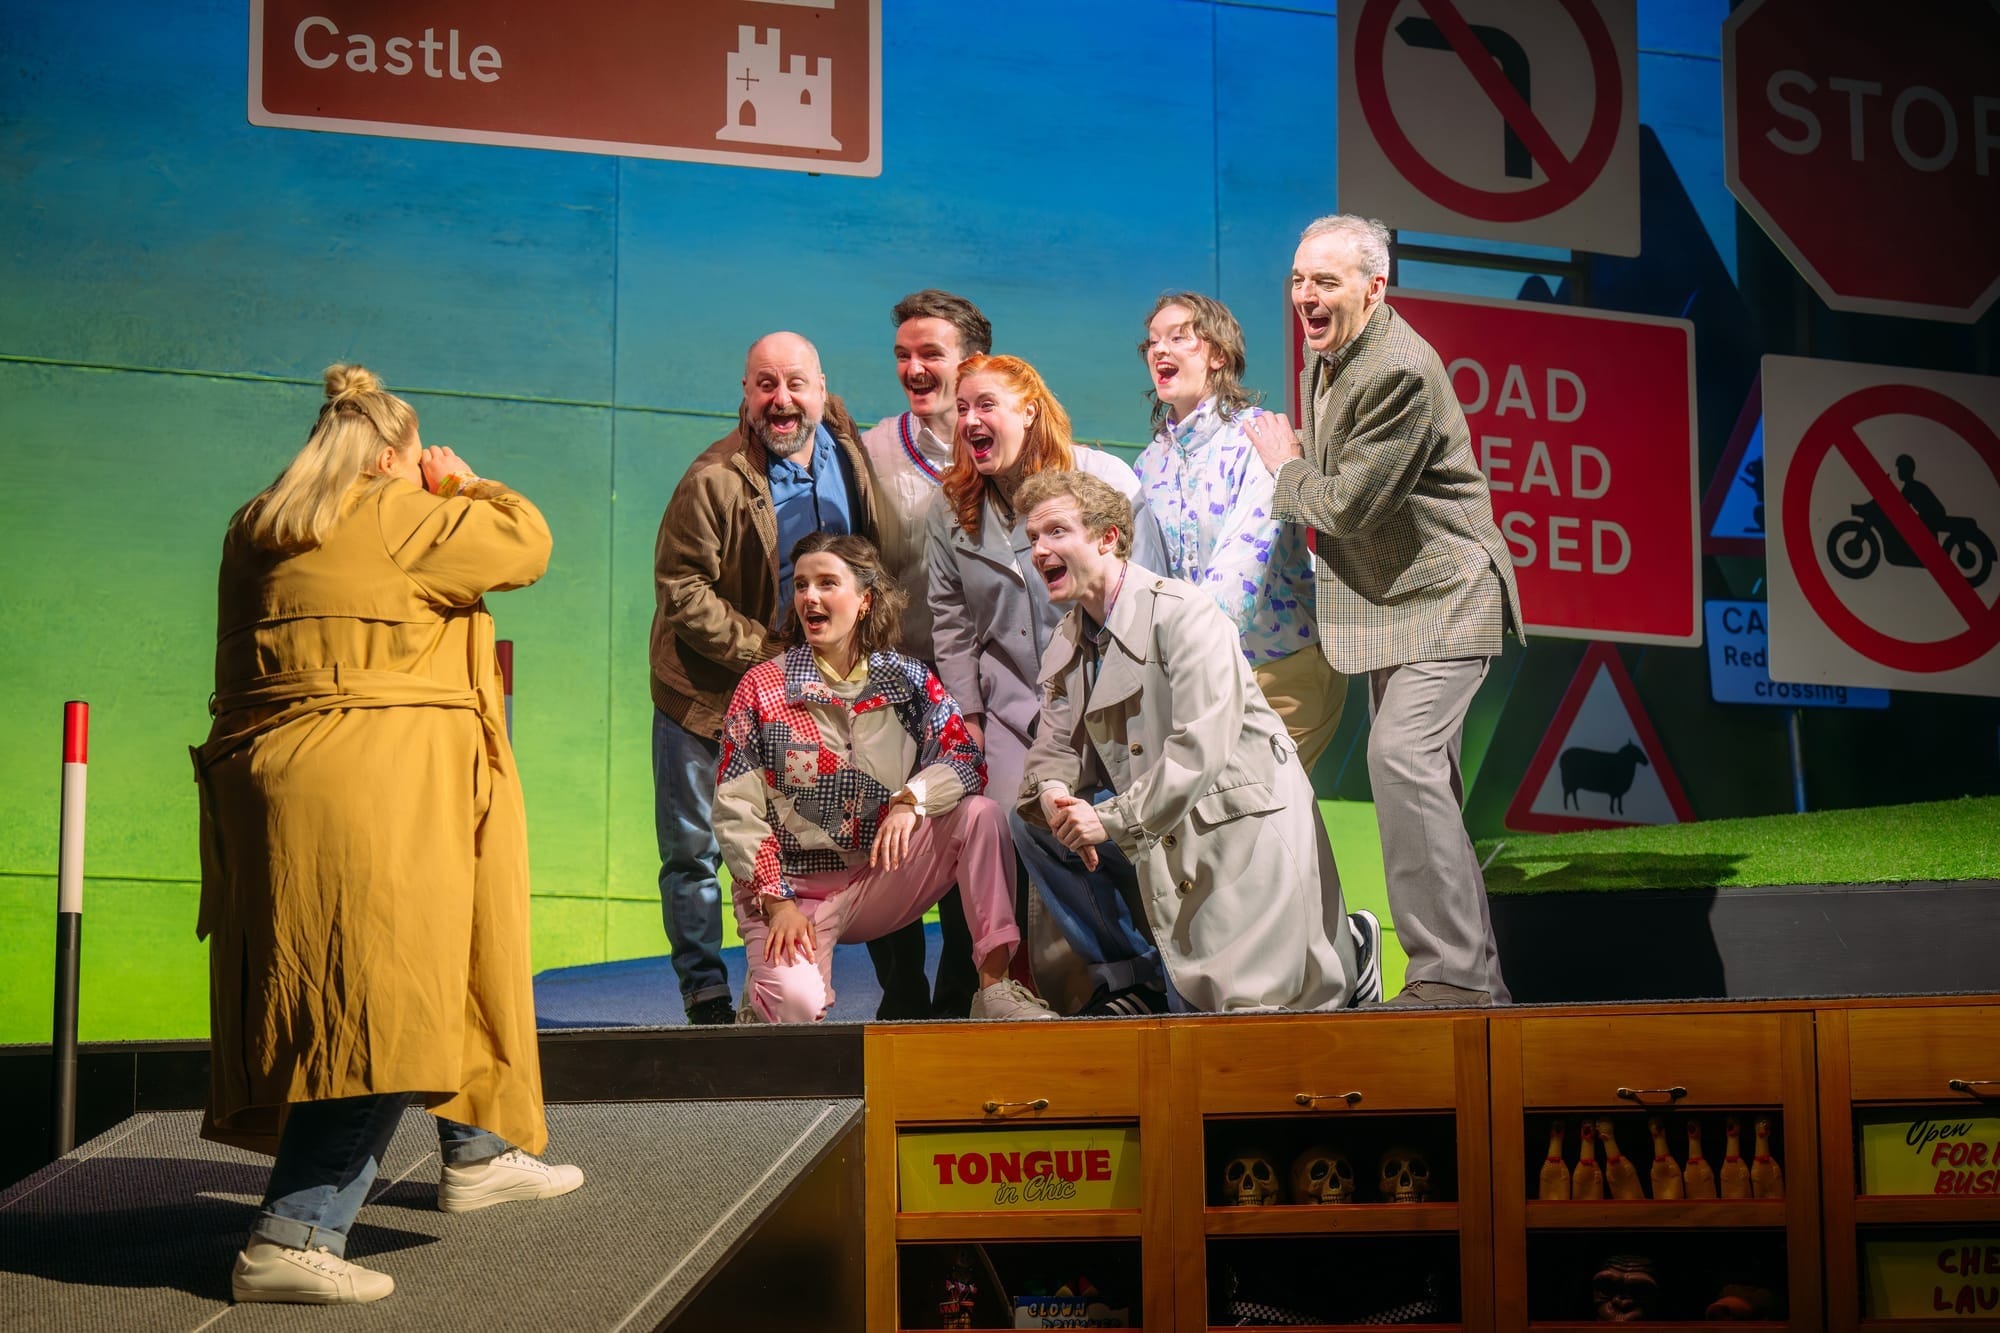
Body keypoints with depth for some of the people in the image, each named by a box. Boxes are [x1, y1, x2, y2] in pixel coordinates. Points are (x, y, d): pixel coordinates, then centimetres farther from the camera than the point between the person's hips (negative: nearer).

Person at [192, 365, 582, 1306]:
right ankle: (293, 1236, -16)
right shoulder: (398, 518, -9)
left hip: (273, 786, 10)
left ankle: (475, 1155, 39)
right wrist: (463, 487, 15)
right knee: (385, 1009, -11)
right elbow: (525, 542, -3)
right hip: (375, 796, -10)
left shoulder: (256, 532, 16)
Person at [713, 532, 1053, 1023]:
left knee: (981, 814, -19)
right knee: (796, 1004, -29)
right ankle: (768, 987, 10)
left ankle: (995, 983, -20)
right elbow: (736, 810, -7)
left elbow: (967, 760, -8)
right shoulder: (762, 688, -4)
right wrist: (776, 903, -16)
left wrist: (912, 798, -28)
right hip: (794, 889, -2)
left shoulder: (909, 680, 2)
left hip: (882, 882, 3)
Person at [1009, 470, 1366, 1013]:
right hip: (1159, 835, 8)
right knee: (1032, 822, -6)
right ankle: (1147, 971, 6)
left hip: (1239, 823, -8)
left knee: (1231, 1003, -13)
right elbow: (1056, 747, 8)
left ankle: (1342, 948, 19)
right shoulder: (1067, 641, 7)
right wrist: (1053, 793, -17)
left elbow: (1202, 747, -26)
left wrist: (1110, 819, -26)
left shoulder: (1182, 613, -19)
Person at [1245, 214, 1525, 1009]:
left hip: (1443, 596, -10)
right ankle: (1477, 973, 20)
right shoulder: (1323, 356, 9)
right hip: (1392, 600, 11)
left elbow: (1349, 502, -23)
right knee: (1421, 780, 12)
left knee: (1403, 757, -23)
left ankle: (1453, 973, -21)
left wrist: (1285, 467, -7)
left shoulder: (1399, 370, -23)